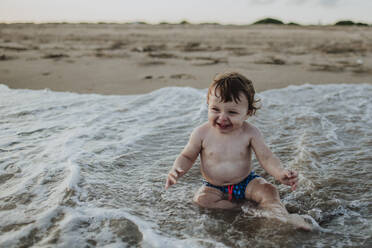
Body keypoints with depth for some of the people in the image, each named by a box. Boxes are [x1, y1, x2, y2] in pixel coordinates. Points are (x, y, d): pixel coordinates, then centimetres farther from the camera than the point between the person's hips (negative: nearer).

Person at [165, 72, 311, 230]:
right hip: (214, 187, 1)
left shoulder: (250, 133, -16)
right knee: (201, 199, -27)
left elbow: (266, 158, -16)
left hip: (246, 182, 0)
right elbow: (187, 156, -2)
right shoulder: (202, 133, -16)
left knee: (268, 190, -24)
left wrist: (280, 174, -36)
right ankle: (242, 207, -22)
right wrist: (177, 170, -24)